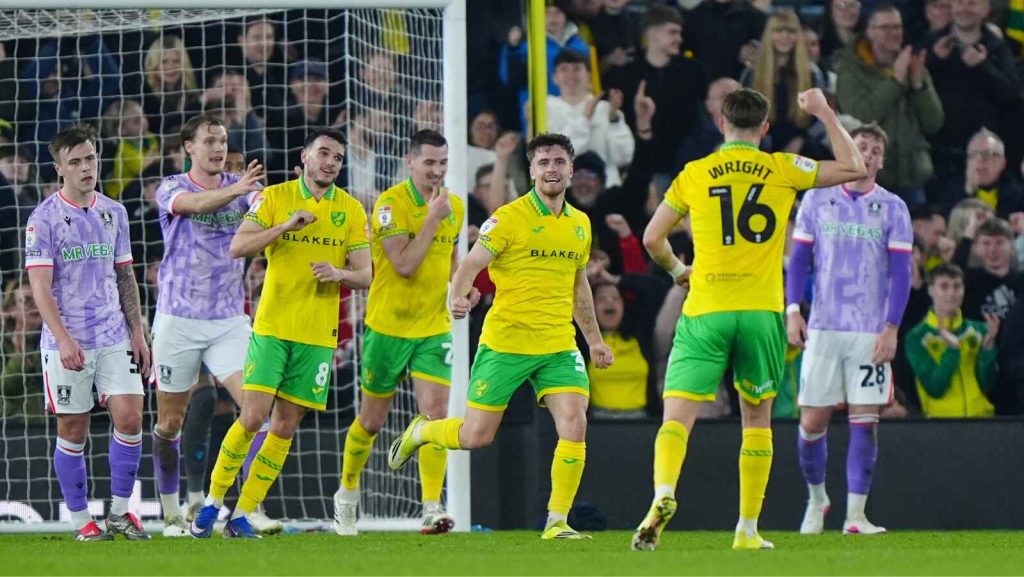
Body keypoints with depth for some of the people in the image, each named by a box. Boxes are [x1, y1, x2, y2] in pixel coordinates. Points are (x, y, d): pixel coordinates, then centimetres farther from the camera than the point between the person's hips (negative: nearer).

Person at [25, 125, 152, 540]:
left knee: (129, 417, -6)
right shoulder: (44, 219, -7)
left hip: (114, 338, 4)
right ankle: (82, 521, 11)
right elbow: (40, 287, -12)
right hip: (67, 345, -4)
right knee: (73, 432, 1)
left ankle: (119, 512, 8)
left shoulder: (113, 213, 9)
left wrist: (137, 331, 9)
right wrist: (64, 341, -22)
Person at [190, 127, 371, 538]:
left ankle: (242, 516, 9)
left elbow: (364, 274, 6)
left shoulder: (351, 210, 6)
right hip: (271, 327, -3)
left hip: (318, 334, 3)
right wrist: (285, 226, -20)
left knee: (285, 427, 2)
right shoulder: (274, 197, 0)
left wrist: (339, 273, -16)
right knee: (252, 416, -13)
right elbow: (238, 247, -8)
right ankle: (212, 502, 3)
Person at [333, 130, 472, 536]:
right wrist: (432, 218, -22)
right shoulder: (390, 204, -14)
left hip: (434, 327, 4)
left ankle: (432, 508, -14)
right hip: (388, 326, -4)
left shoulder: (455, 206, 5)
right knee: (372, 421, 9)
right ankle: (347, 495, 31)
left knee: (435, 412, -13)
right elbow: (405, 264, -23)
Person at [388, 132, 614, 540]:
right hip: (505, 341, -4)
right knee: (476, 436, 0)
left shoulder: (580, 224, 11)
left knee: (574, 425, -14)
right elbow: (470, 265, -13)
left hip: (558, 345, 4)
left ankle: (557, 521, -5)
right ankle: (419, 433, 33)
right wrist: (458, 296, -33)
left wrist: (594, 338, 26)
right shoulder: (509, 218, -7)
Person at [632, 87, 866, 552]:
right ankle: (748, 529, 15)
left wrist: (677, 270, 31)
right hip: (761, 310, 1)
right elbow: (854, 168, 11)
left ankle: (663, 493, -34)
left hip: (704, 311, -1)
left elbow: (652, 239, 11)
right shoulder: (782, 169, 4)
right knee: (757, 418, 15)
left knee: (677, 417, -7)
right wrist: (824, 113, 21)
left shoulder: (694, 175, 5)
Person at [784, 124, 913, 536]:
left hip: (871, 332, -1)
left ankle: (855, 514, -4)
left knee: (864, 421, -6)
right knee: (812, 421, 1)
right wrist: (793, 310, -4)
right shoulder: (816, 200, 6)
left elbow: (900, 272, 1)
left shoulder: (892, 208, 3)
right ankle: (816, 498, 23)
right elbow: (799, 259, 9)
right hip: (823, 328, 1)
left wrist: (891, 328, -9)